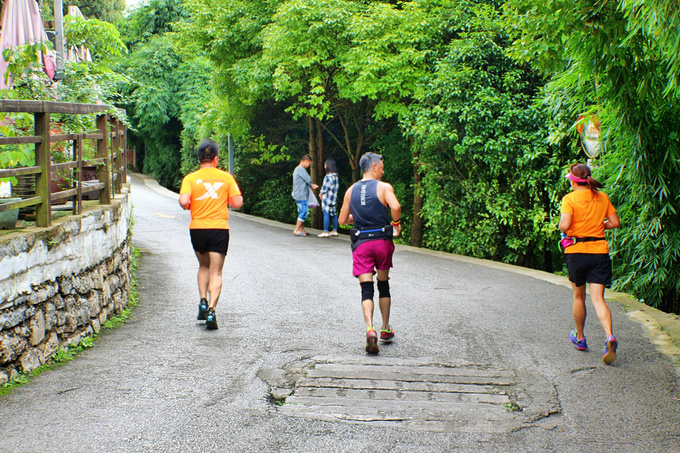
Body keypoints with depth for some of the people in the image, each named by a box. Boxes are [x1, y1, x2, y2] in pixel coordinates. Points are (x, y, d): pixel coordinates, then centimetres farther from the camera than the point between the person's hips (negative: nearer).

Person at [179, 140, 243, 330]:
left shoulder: (190, 178, -1)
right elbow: (237, 202, -3)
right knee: (216, 273, 1)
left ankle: (203, 301, 10)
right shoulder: (226, 177, 0)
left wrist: (188, 206, 7)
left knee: (203, 266, 24)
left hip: (197, 228, 1)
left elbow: (183, 201, -16)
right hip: (219, 228, -1)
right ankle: (211, 309, -14)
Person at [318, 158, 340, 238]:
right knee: (334, 214, 12)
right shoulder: (336, 176, 9)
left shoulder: (328, 176, -16)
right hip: (334, 198, 9)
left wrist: (321, 194, 7)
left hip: (327, 198, -9)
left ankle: (325, 232, -7)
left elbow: (325, 187, -13)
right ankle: (334, 231, 18)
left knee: (326, 214, -6)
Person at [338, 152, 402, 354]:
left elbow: (342, 220, 12)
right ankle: (386, 329, 26)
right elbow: (395, 207, -22)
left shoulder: (351, 190, 9)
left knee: (366, 289, -3)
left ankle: (370, 329, -25)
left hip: (361, 243, 1)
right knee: (383, 285, 17)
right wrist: (396, 223, -3)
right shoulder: (384, 187, -3)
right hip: (382, 241, -1)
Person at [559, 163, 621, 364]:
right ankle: (610, 337, -26)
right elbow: (615, 222, 8)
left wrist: (562, 225, 5)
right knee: (598, 298, -4)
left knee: (579, 296, 16)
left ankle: (580, 338, 30)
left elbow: (564, 225, -18)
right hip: (600, 250, 2)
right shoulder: (602, 198, 7)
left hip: (577, 250, -2)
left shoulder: (570, 198, -6)